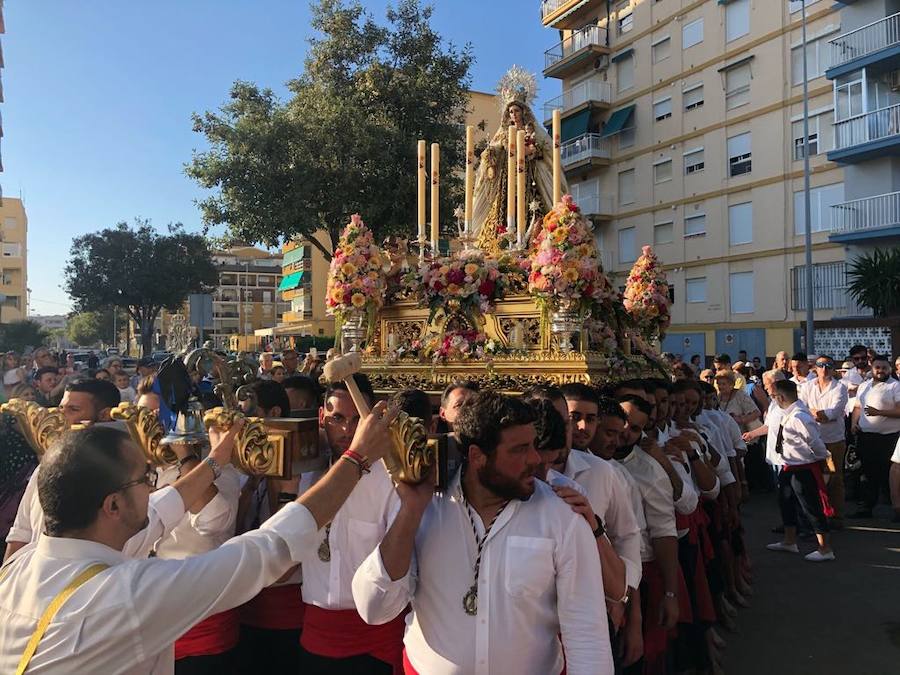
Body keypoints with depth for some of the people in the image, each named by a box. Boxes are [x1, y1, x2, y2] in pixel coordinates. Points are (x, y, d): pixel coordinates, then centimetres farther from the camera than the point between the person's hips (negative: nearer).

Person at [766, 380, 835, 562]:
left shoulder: (799, 417, -28)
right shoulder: (788, 415, 0)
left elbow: (815, 443, -24)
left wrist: (821, 459, -8)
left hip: (803, 470, -10)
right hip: (789, 467, 10)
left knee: (811, 507, 4)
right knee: (786, 502, 22)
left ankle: (825, 550, 21)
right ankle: (789, 542, 41)